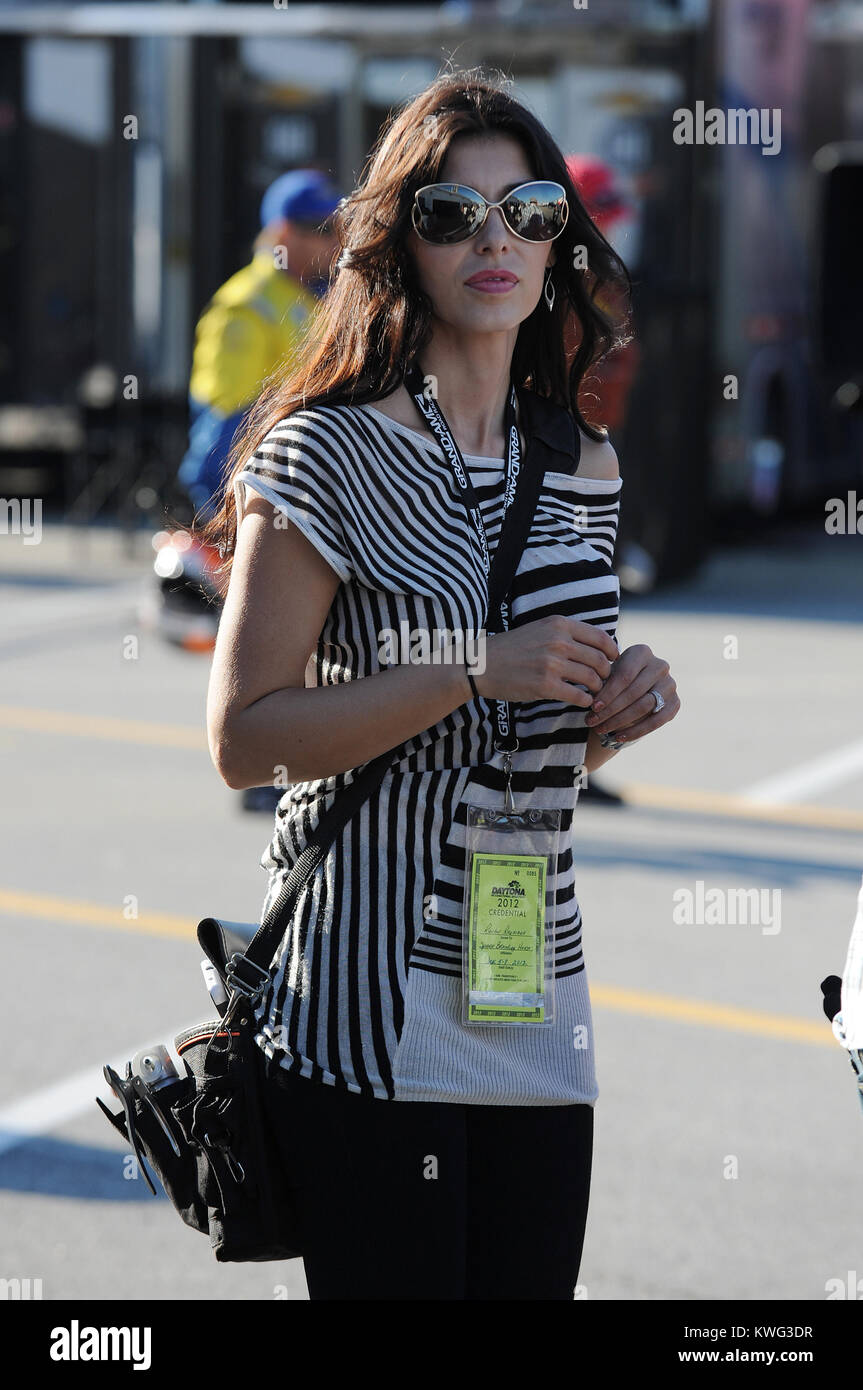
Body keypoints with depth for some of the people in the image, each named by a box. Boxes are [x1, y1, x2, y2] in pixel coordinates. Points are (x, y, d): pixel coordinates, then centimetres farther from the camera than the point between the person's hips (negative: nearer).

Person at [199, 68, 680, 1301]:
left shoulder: (584, 470, 12)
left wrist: (620, 708, 1)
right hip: (369, 1000, -6)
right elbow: (244, 739, -13)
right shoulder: (328, 453, -7)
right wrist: (476, 673, -19)